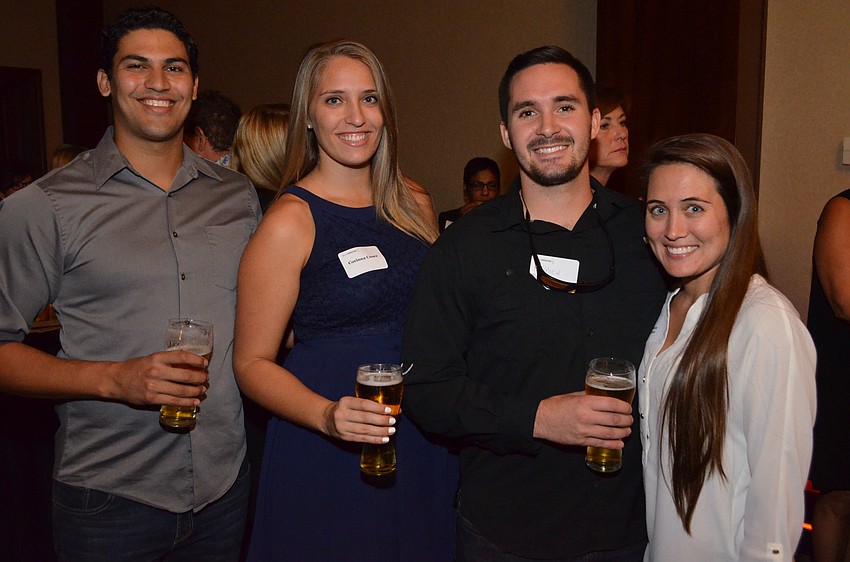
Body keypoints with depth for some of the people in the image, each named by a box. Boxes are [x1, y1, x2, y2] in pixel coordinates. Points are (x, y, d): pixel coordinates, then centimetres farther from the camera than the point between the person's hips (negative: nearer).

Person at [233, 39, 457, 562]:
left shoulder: (415, 205, 3)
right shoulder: (289, 221, -13)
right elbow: (252, 362, -10)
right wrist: (328, 415, -26)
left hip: (423, 442, 5)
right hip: (325, 457, -5)